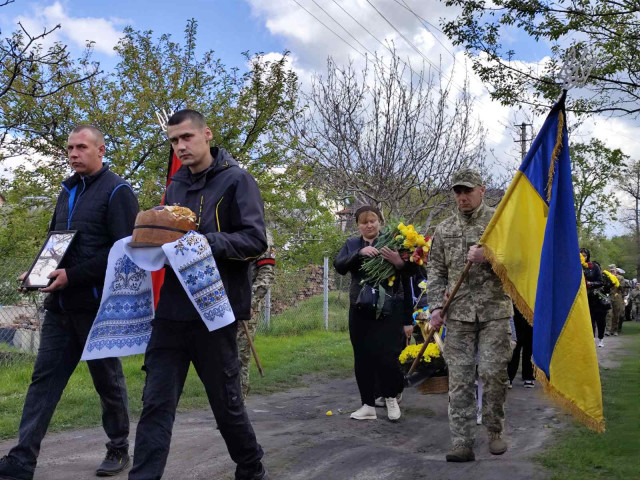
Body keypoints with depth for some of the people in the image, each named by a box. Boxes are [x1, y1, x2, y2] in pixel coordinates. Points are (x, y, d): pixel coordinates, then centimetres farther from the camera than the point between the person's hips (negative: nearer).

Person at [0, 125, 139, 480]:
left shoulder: (117, 191, -8)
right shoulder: (68, 191, 16)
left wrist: (73, 276, -22)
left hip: (98, 303, -7)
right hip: (60, 304, 7)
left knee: (107, 379, 7)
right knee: (43, 379, 2)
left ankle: (119, 450, 22)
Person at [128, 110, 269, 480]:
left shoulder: (237, 181, -4)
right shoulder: (176, 185, 15)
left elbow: (255, 241, -12)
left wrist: (202, 241, -24)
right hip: (171, 310, 5)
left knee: (226, 401, 9)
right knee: (156, 404, 0)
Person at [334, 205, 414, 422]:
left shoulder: (391, 243, -1)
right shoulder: (352, 244, 10)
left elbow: (406, 281, -6)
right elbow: (339, 266, -8)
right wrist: (360, 253, -23)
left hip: (389, 311, -3)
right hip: (360, 311, 3)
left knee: (386, 357, -10)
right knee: (362, 359, 5)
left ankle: (391, 397, 15)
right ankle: (368, 405, 17)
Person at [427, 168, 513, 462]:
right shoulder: (444, 230, 12)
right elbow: (435, 270, 12)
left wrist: (488, 256, -18)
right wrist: (436, 306, 0)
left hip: (495, 312, -2)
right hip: (458, 314, 2)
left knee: (493, 373, -3)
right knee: (459, 378, -1)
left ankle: (495, 432, 18)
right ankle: (462, 443, 1)